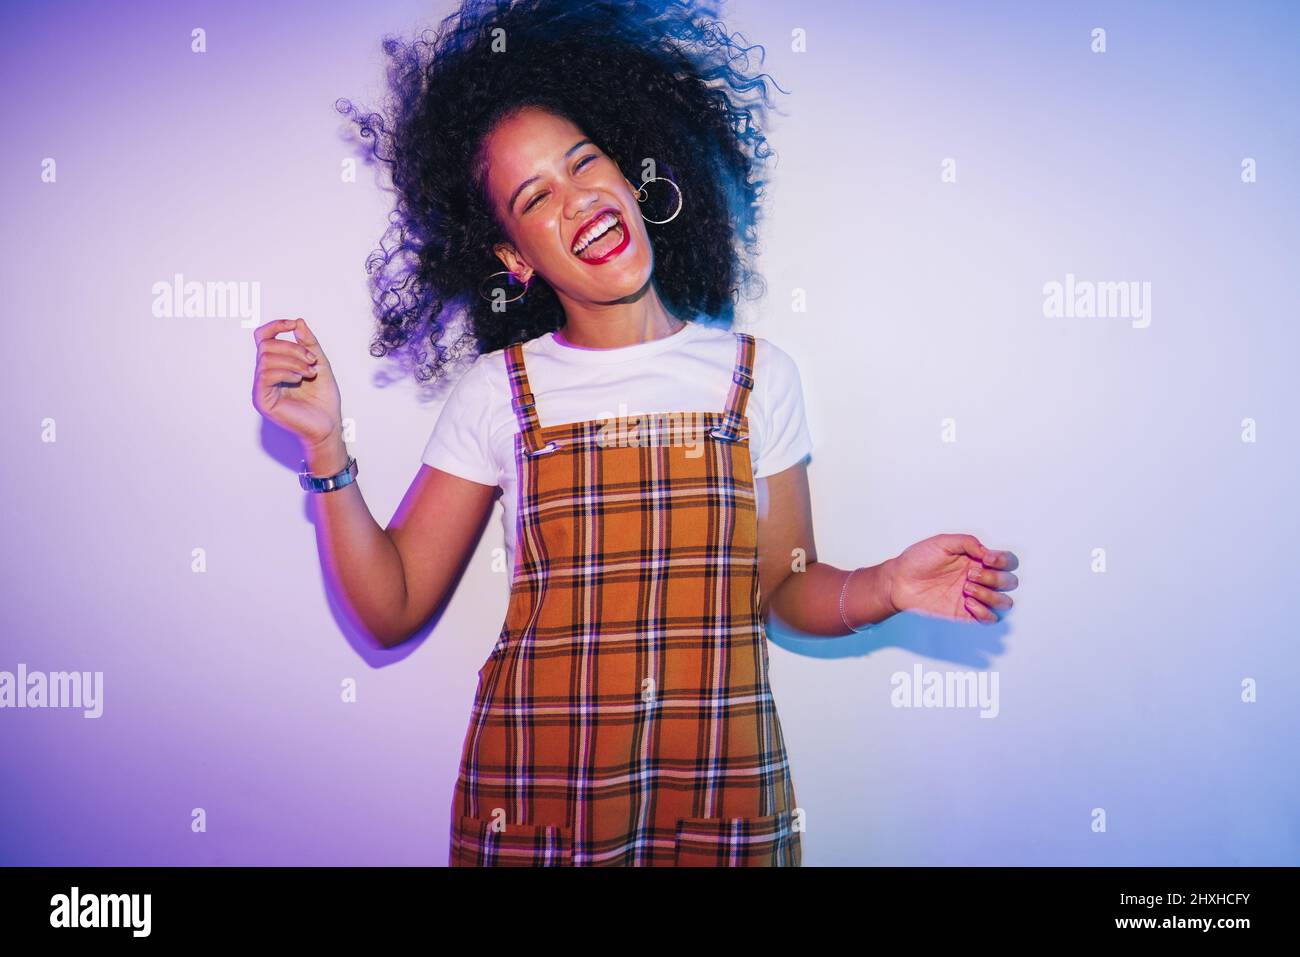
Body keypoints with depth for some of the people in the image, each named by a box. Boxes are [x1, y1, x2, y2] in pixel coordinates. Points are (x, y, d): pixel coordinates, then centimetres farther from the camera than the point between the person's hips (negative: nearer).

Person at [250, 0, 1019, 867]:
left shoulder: (758, 375, 0)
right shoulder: (501, 391, -2)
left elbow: (790, 590, 5)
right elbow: (393, 610, -2)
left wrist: (885, 587, -13)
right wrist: (326, 448, -12)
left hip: (722, 799, 1)